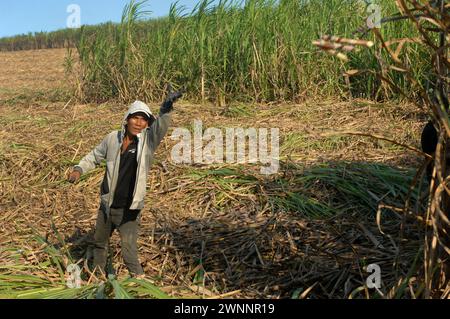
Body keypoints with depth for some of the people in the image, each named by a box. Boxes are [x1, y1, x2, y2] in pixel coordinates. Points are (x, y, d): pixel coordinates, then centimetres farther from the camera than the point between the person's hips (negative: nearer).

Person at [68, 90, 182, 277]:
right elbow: (95, 156, 13)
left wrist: (166, 109, -52)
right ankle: (98, 274, 49)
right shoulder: (112, 138, -4)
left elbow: (161, 126, -34)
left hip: (129, 209, -5)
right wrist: (79, 169, -3)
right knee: (100, 241, 25)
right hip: (107, 205, 5)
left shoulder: (148, 140, -12)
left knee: (129, 249, -8)